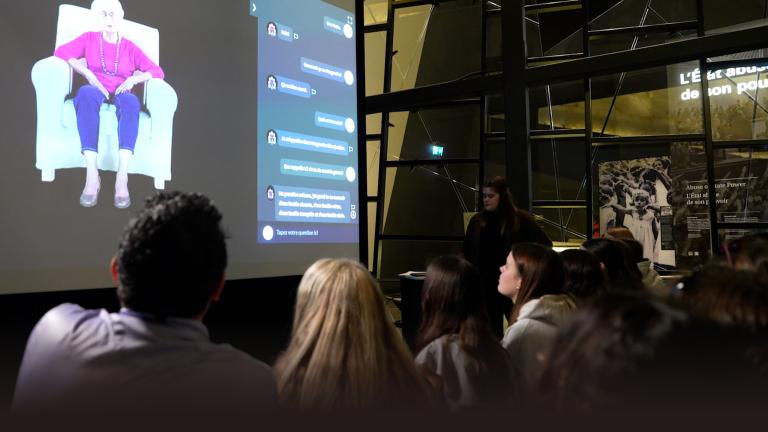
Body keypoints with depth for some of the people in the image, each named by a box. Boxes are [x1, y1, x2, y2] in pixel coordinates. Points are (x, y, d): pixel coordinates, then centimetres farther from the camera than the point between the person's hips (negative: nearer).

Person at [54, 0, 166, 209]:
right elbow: (61, 51, 3)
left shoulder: (130, 48, 16)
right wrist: (88, 74, -10)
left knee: (130, 99, -38)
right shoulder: (89, 38, 17)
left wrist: (134, 78, -10)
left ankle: (122, 177, -52)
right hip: (96, 94, 0)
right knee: (86, 92, -38)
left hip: (120, 96, 0)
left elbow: (158, 71, 7)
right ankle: (92, 175, -50)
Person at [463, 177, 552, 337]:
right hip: (485, 286, 3)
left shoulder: (520, 218, -5)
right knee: (493, 333, 10)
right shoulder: (477, 221, 6)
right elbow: (467, 253, 12)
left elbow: (545, 243, -1)